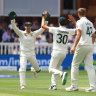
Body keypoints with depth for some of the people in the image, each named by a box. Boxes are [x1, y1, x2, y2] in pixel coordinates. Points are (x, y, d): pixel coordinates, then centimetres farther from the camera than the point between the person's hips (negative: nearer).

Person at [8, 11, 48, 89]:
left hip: (32, 54, 2)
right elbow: (14, 27, -11)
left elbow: (43, 28, -3)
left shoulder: (34, 34, 3)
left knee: (37, 69, 11)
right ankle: (23, 85, -13)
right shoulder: (21, 33, 1)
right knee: (22, 69, -16)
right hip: (23, 54, -2)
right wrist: (12, 20, -25)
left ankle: (34, 70, 50)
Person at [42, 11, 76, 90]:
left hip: (56, 52, -5)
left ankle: (62, 74, -33)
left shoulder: (55, 30, -6)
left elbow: (43, 26, 0)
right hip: (64, 53, 5)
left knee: (51, 69, -6)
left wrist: (44, 17, 14)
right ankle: (54, 84, 10)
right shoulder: (69, 31, 3)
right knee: (56, 68, 18)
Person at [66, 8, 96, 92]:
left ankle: (74, 86, 1)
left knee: (75, 64, 3)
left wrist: (74, 46, -20)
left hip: (82, 45, -6)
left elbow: (79, 35, -17)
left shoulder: (80, 22, -6)